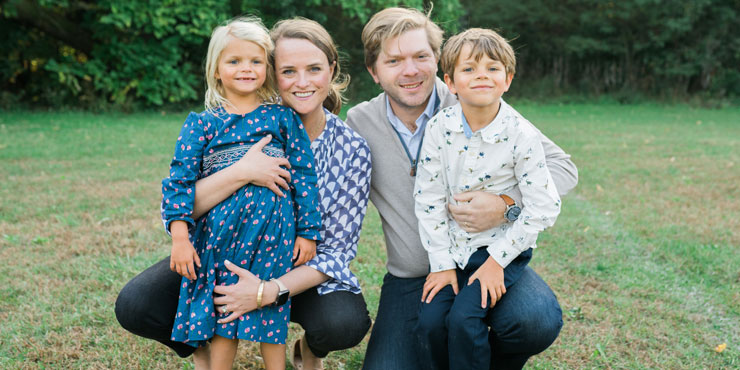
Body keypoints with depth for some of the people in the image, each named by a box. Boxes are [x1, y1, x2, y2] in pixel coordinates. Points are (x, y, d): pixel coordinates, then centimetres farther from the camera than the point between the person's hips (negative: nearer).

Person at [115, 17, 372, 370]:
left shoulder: (351, 149, -13)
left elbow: (337, 249, -14)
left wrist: (269, 291, -29)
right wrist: (241, 172, -37)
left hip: (301, 271, 0)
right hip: (225, 257, 1)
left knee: (345, 323, -31)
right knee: (135, 305, -21)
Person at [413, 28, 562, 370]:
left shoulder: (521, 135, -15)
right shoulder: (439, 128, -8)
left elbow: (543, 208, -12)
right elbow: (428, 199, -4)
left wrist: (497, 261, -13)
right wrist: (441, 263, -6)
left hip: (501, 246, -3)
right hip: (452, 245, 3)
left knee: (464, 319, -20)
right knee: (430, 321, -12)